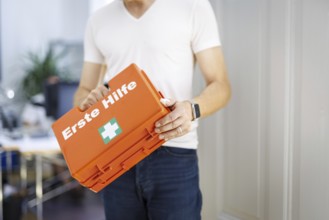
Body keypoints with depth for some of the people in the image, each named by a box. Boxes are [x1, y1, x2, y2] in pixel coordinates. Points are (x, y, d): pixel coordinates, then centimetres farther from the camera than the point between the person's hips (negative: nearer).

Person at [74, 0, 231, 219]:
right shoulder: (98, 20, 11)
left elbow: (220, 85, -2)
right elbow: (84, 91, 15)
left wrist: (192, 109, -23)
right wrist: (87, 101, -9)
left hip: (173, 155, -3)